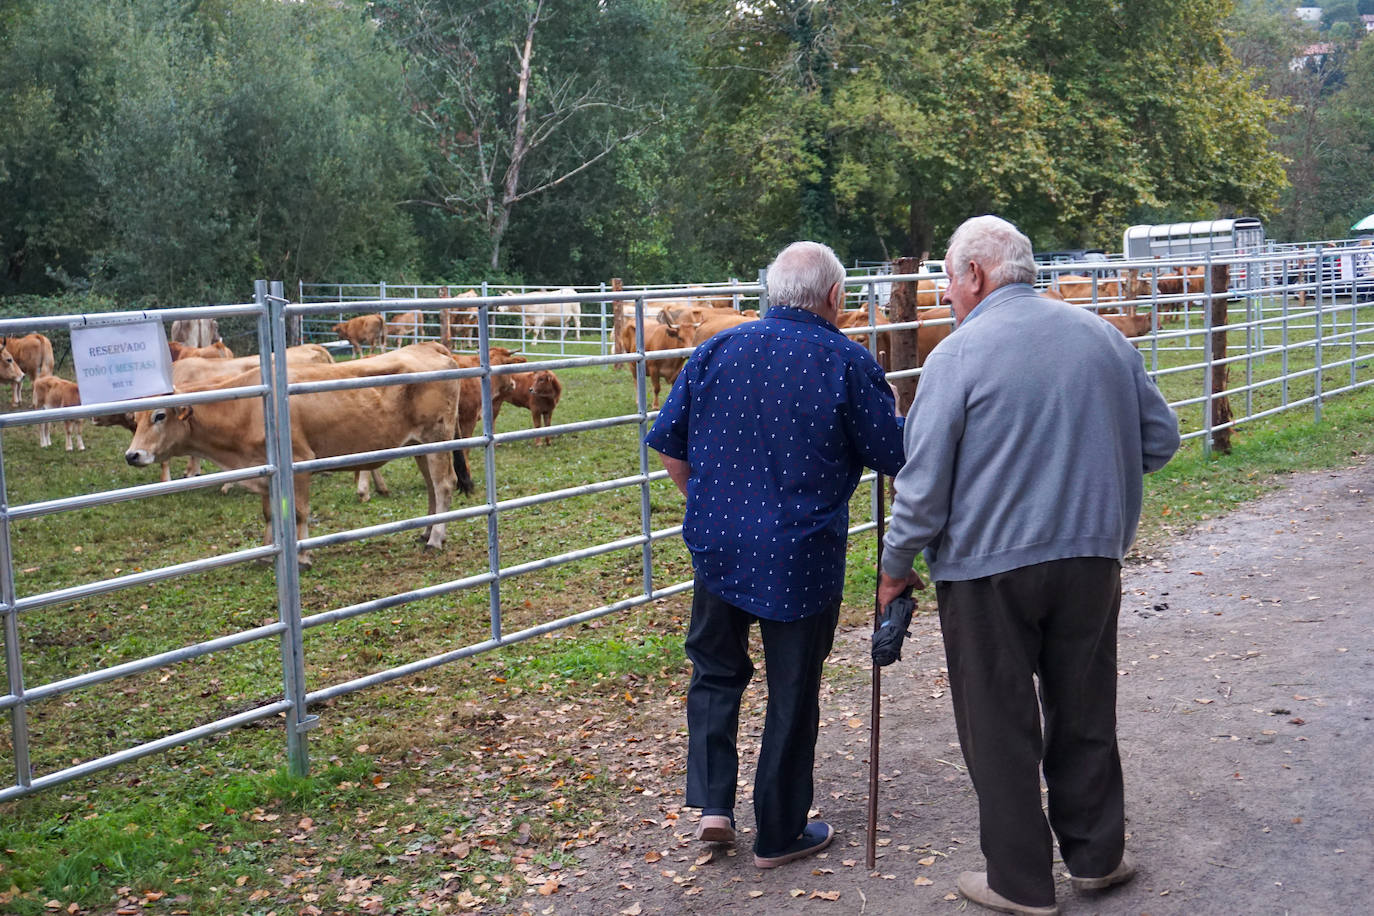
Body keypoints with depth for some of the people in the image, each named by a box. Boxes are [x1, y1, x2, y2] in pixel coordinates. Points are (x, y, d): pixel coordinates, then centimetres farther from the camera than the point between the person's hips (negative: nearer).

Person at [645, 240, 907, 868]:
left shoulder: (717, 350, 2)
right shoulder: (847, 362, -9)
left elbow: (669, 445, 6)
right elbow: (897, 459, -5)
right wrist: (891, 412, 17)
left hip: (717, 544, 3)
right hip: (804, 557, -3)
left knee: (715, 672, 22)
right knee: (793, 692, 11)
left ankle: (712, 803, 13)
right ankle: (779, 833, 22)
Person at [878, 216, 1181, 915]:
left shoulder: (958, 355, -11)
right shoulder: (1103, 336, 5)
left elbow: (923, 478, -13)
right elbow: (1160, 438, 12)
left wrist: (895, 566, -2)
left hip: (987, 566, -5)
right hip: (1093, 555, 5)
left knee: (1000, 727, 8)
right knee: (1083, 710, 19)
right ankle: (1096, 854, 32)